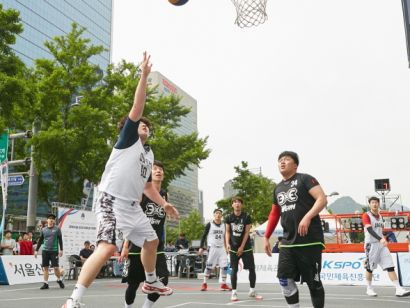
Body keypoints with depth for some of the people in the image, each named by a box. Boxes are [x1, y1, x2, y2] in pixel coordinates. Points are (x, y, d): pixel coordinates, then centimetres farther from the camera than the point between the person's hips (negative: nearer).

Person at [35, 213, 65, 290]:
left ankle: (59, 280, 17)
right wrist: (36, 250, 11)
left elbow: (60, 240, 1)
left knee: (56, 267, -5)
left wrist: (61, 250, -6)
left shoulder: (57, 229, 2)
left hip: (54, 251, -3)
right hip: (45, 250, 3)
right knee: (45, 267, 3)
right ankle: (46, 284, 11)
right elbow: (40, 240, 15)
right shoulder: (43, 230, 9)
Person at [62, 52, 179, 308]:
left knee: (152, 241, 20)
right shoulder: (128, 140, -1)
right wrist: (144, 76, -18)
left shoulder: (149, 154, 20)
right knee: (107, 248, -26)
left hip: (132, 206, 9)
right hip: (112, 201, -9)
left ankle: (151, 282, 44)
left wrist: (163, 203, 21)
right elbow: (136, 110, -14)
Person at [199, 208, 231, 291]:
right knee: (209, 266, -3)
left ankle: (223, 284, 6)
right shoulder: (209, 225, -2)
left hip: (222, 248, 4)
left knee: (224, 266, -3)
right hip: (212, 248, -4)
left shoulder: (224, 225, 10)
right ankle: (204, 284, 8)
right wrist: (201, 247, -7)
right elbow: (204, 236, -1)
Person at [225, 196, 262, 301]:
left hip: (246, 247, 0)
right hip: (233, 248, 0)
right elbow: (227, 232, 4)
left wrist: (242, 247, -10)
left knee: (252, 269, 1)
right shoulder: (229, 217, -1)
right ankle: (234, 292, 8)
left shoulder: (247, 217, -6)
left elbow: (247, 232, -6)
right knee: (234, 270, 1)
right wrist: (227, 243, -11)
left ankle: (252, 291, 15)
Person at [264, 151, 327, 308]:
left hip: (310, 239, -6)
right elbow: (274, 214, 25)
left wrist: (307, 217, -26)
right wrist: (266, 237, 21)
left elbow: (322, 199, -14)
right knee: (284, 278, 0)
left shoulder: (305, 179, -3)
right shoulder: (278, 188, 18)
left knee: (313, 281, 1)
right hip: (287, 241, 6)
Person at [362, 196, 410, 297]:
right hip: (371, 244, -6)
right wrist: (380, 239, -35)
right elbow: (370, 230, -22)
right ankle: (369, 289, 18)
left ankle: (398, 289, -5)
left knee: (390, 266, -3)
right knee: (370, 268, 3)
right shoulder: (366, 215, -9)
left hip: (381, 244, 6)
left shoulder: (380, 217, 15)